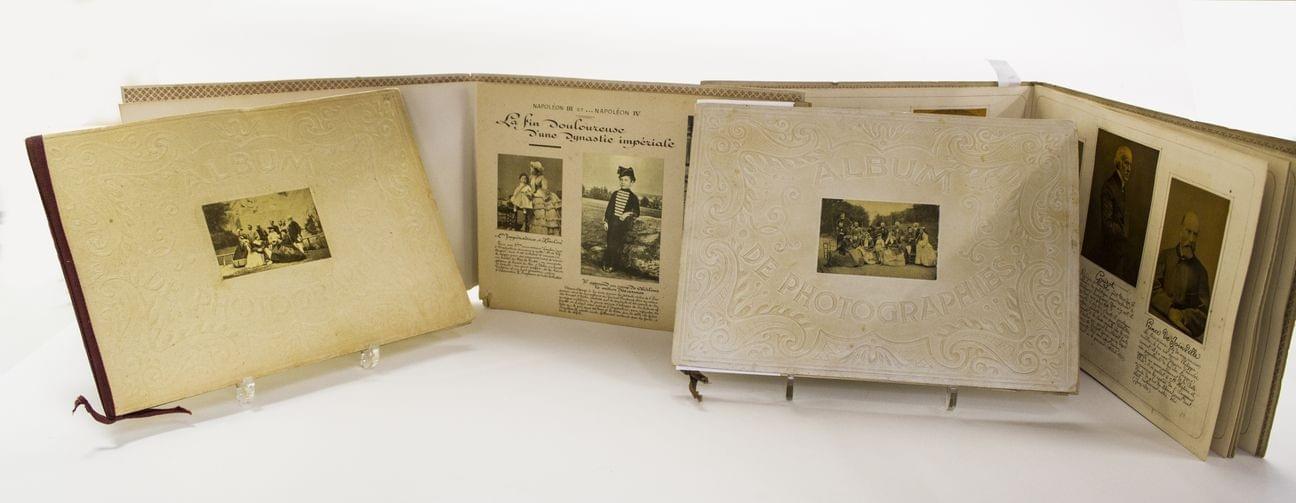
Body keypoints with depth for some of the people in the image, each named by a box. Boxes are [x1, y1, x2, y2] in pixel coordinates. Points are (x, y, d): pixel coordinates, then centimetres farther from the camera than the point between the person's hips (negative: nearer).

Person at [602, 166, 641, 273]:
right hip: (612, 222, 2)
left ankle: (614, 265, 9)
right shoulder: (615, 194, 7)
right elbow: (609, 208, 10)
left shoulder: (633, 197, -1)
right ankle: (606, 264, 12)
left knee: (619, 245, 1)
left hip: (624, 224, -2)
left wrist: (628, 214, -18)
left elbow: (637, 213, 0)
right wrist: (606, 221, 5)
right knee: (610, 243, 4)